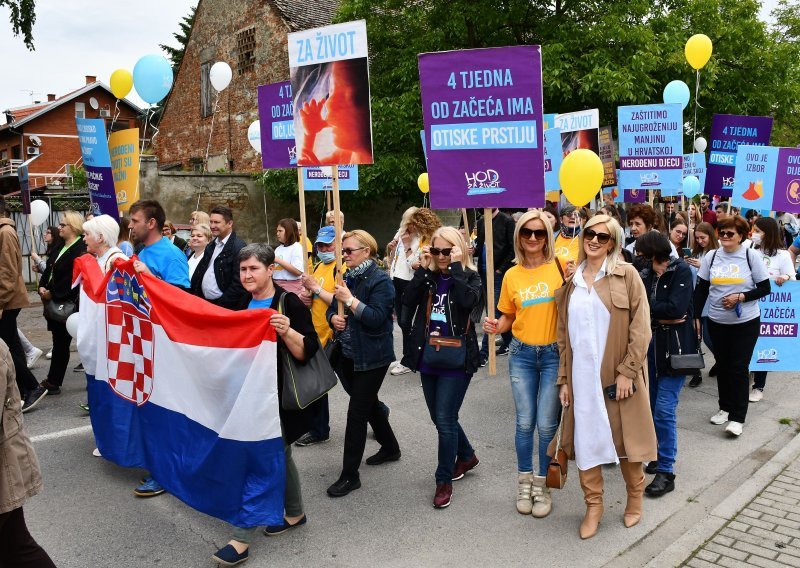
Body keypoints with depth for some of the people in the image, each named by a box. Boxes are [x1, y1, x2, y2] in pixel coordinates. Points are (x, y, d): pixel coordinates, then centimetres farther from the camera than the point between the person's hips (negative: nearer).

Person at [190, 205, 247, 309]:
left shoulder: (239, 247, -14)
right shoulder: (210, 246, 12)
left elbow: (238, 283, -19)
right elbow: (200, 273, 16)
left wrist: (221, 305, -16)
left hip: (224, 306, -7)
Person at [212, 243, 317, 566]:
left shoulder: (289, 303, -16)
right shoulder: (243, 303, 6)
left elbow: (307, 352, -22)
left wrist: (287, 331, -37)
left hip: (280, 396, -7)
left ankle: (241, 540, 0)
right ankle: (295, 513, 36)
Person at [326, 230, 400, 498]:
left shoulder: (380, 281, -14)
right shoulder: (347, 278, 8)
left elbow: (377, 318, -23)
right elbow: (332, 308, 14)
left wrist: (350, 300, -26)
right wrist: (333, 317, -8)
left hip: (371, 357, -8)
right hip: (348, 354, 8)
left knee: (356, 414, -5)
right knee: (369, 404, 22)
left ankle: (350, 475, 5)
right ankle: (390, 447, 43)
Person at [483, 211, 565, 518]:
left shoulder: (559, 267, -5)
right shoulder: (511, 275, 3)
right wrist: (496, 326, -8)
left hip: (554, 354, -2)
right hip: (522, 355, 2)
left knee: (546, 424, 2)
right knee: (525, 423, 8)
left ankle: (542, 485, 21)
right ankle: (524, 482, 27)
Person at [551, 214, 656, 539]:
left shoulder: (626, 274, -2)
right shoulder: (570, 281, 8)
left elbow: (640, 327, -7)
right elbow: (564, 334, 9)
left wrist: (627, 371, -13)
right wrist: (563, 379, 5)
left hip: (617, 374, -3)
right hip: (581, 375, 3)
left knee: (625, 436, 9)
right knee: (585, 438, 6)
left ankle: (635, 497, 31)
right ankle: (593, 505, 21)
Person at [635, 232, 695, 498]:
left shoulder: (681, 271, -8)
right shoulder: (646, 274, 10)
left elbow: (676, 309, -19)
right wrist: (660, 317, -13)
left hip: (674, 347, -6)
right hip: (650, 344, 7)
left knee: (664, 409, -9)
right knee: (651, 407, 11)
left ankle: (665, 471, 0)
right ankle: (658, 455, 28)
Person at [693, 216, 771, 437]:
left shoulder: (751, 257, -5)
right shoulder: (711, 257, 2)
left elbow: (765, 288, -3)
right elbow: (700, 290, 6)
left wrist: (740, 297, -17)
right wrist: (695, 316, 1)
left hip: (746, 322, -3)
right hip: (717, 322, 3)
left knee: (739, 368, -3)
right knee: (722, 366, 12)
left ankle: (738, 417, 3)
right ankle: (725, 408, 28)